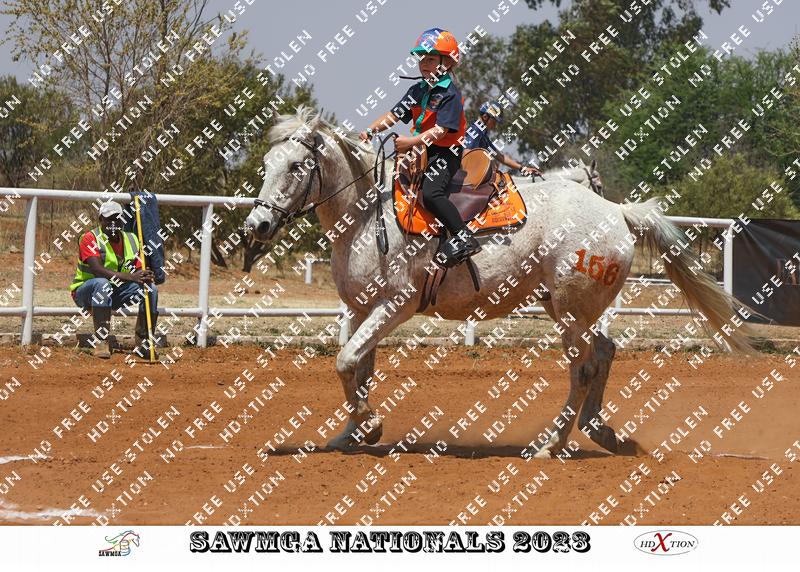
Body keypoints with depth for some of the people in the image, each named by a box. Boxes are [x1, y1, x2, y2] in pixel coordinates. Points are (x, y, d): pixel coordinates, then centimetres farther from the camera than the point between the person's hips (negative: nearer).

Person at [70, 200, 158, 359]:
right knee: (102, 284, -39)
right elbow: (97, 269, -30)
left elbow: (139, 271, 2)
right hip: (85, 291, -6)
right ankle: (101, 343, -40)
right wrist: (129, 277, -40)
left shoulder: (131, 240, 5)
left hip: (116, 293, 6)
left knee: (151, 289, -13)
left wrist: (146, 277, -26)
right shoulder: (90, 238, -15)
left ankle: (143, 344, -8)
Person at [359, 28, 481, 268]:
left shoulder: (450, 93, -12)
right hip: (420, 151, 9)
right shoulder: (418, 90, 13)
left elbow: (441, 130, -21)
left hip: (444, 151, -9)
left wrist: (411, 142, -29)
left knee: (430, 192, -30)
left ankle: (464, 238, -28)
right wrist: (370, 130, -6)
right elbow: (394, 115, 9)